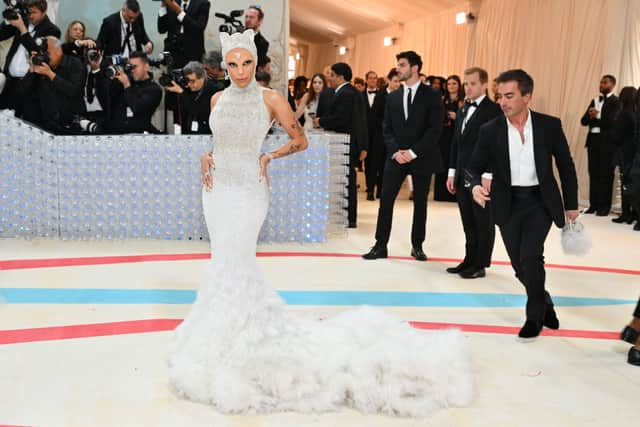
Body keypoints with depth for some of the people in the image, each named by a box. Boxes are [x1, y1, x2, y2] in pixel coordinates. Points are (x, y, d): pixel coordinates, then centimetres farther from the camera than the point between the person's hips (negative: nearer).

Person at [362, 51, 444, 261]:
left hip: (421, 157, -3)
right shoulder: (393, 97, 10)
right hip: (397, 156, 3)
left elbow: (435, 129, -9)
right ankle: (380, 246, 1)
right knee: (386, 200, -4)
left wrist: (413, 152, -14)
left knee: (420, 202, 6)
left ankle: (417, 246, 17)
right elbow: (387, 129, 8)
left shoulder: (432, 96, -2)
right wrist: (395, 151, -8)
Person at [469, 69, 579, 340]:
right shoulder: (490, 131, -6)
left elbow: (565, 166, 3)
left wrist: (571, 205, 5)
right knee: (520, 266, 8)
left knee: (530, 257, -17)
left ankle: (534, 316, 7)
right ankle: (545, 304, 38)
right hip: (508, 204, 2)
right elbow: (475, 167, 0)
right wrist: (476, 185, -23)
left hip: (540, 201, -2)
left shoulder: (549, 125, -6)